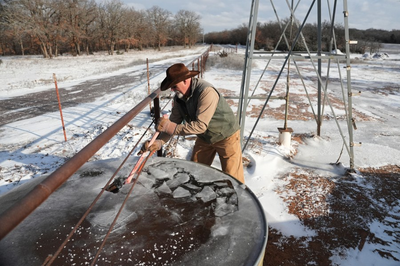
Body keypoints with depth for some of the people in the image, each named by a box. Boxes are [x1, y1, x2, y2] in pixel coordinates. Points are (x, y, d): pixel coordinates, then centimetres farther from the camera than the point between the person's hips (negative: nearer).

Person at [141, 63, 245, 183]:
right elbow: (174, 121, -6)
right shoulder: (179, 97, -9)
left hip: (226, 136, -7)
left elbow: (200, 125, -35)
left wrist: (170, 127, -35)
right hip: (204, 137, 7)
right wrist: (159, 142, -21)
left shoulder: (206, 92, -33)